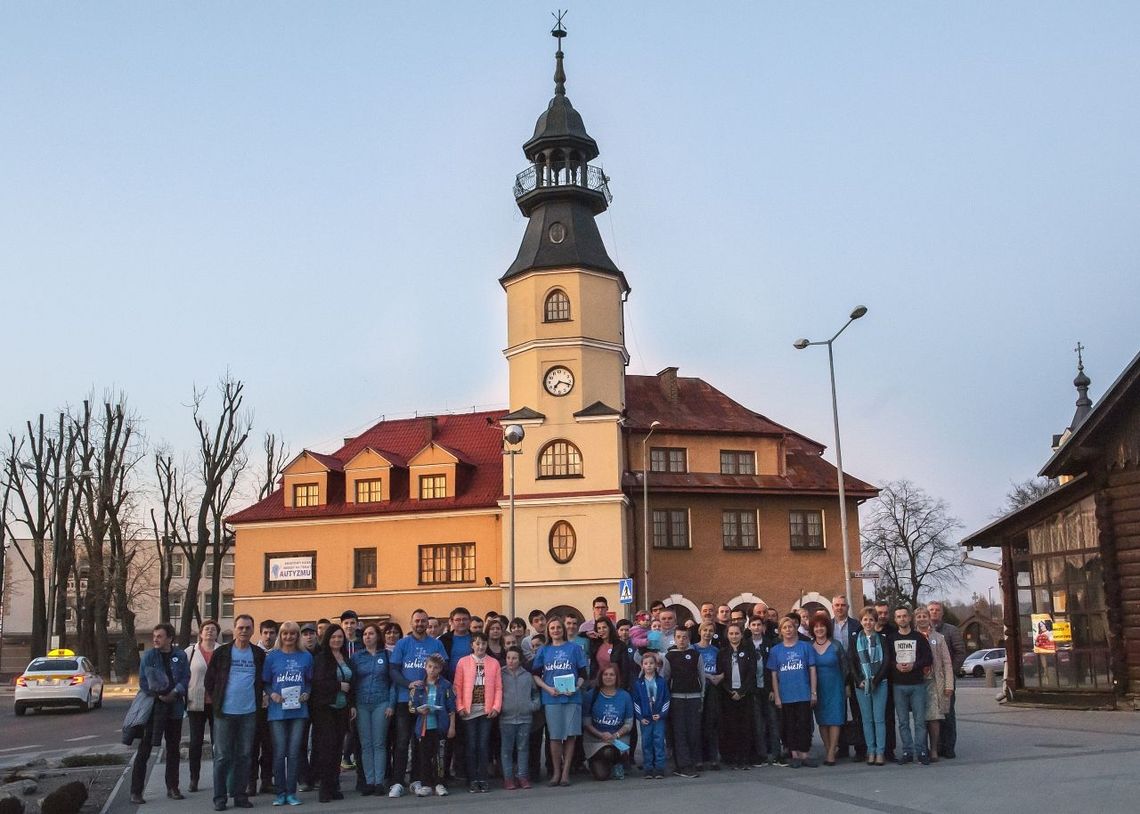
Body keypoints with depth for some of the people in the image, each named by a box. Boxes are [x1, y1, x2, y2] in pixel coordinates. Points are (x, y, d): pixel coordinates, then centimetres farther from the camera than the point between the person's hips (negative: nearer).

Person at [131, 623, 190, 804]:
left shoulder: (180, 656, 2)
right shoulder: (148, 656, -3)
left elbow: (185, 678, -2)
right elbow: (143, 682, -7)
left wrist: (174, 693, -18)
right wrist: (159, 695, -19)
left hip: (174, 707, 3)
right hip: (153, 707, -3)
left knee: (173, 748, 12)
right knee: (144, 750, -3)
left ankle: (172, 788, 23)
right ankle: (136, 791, 2)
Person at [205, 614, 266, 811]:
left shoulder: (259, 654, 5)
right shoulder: (221, 652, 0)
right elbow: (210, 680, 5)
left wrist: (257, 698, 6)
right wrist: (217, 699, 5)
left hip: (249, 712, 2)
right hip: (225, 712, -2)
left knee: (244, 756, 7)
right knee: (222, 756, 2)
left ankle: (240, 794, 15)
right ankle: (220, 797, 8)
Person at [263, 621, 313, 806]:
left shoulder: (306, 657, 6)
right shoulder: (272, 656, 1)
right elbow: (265, 682, 3)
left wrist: (306, 693, -5)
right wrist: (272, 694, -13)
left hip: (299, 709, 1)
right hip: (277, 710, -1)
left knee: (294, 752, 2)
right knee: (279, 752, 0)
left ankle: (291, 792, 10)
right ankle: (280, 792, 10)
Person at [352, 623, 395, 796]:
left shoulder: (386, 655, 4)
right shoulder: (357, 657, 8)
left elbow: (393, 681, 3)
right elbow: (351, 682, 6)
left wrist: (391, 704, -5)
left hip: (381, 704, -1)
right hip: (362, 705, 2)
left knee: (379, 744, -1)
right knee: (366, 744, 2)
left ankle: (379, 781, 3)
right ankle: (369, 781, 7)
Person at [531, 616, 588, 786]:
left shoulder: (574, 648, 7)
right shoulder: (543, 650, 10)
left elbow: (582, 673, 6)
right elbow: (536, 674, 9)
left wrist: (576, 688, -11)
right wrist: (548, 688, -7)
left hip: (572, 697, -1)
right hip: (551, 698, 1)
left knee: (570, 735, -1)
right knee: (555, 736, 1)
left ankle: (566, 772, 8)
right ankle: (556, 772, 11)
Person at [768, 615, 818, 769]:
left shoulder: (805, 647, 2)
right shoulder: (775, 650, 4)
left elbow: (812, 670, 2)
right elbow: (774, 675, 4)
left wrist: (814, 692, -2)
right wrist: (776, 696, -1)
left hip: (804, 694, -1)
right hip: (785, 696, 1)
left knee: (804, 725, 2)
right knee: (789, 726, 7)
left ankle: (804, 755, 10)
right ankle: (794, 755, 15)